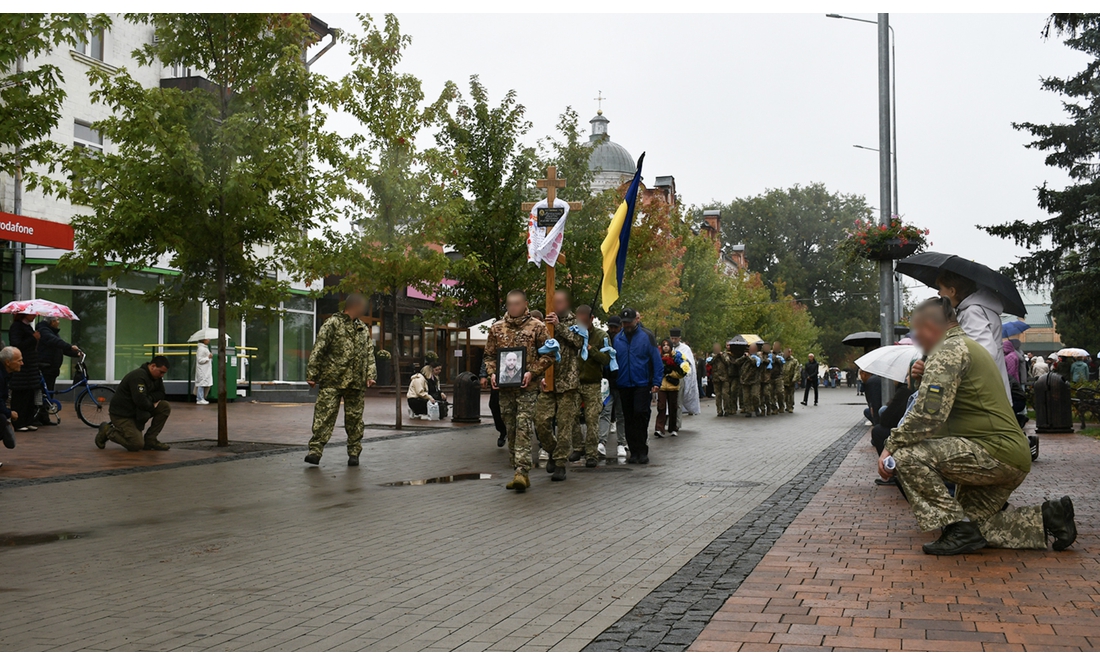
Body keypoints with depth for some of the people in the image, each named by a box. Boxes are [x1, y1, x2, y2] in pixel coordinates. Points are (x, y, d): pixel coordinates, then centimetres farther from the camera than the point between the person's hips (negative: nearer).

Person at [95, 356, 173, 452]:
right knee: (137, 445, -21)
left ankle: (150, 440, 1)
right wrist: (151, 405, -13)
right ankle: (107, 431, 3)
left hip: (137, 411, 9)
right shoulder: (138, 376, -26)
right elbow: (140, 401, -34)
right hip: (121, 414, -9)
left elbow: (161, 394, 7)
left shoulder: (156, 376, 3)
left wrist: (150, 398, -14)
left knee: (165, 407, -8)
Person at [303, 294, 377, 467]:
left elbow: (369, 354, 16)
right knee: (324, 415, -10)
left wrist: (370, 374, 1)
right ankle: (315, 450, -10)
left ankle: (354, 453, 16)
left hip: (356, 382, 5)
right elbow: (318, 350, -5)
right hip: (331, 380, -5)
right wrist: (312, 374, -11)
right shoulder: (332, 324, -1)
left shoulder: (364, 329, 18)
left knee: (354, 417, 8)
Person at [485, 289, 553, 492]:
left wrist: (532, 372, -12)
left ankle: (521, 472, -15)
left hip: (527, 387, -4)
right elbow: (489, 355, 16)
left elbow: (548, 355, 0)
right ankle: (519, 472, 17)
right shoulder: (497, 328, 10)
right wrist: (492, 373, -2)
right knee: (511, 430, 8)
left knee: (523, 428, -12)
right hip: (505, 387, 4)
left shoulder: (537, 326, 0)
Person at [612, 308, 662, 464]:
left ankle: (642, 451, -3)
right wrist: (612, 381, 2)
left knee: (640, 414, -12)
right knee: (629, 420, 8)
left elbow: (657, 360, -5)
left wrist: (656, 382, -10)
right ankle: (634, 451, 16)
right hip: (624, 385, 4)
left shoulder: (646, 336, -4)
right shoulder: (618, 338, 6)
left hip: (643, 384, -4)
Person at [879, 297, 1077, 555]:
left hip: (995, 453, -11)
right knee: (974, 523, 18)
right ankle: (1048, 517, 18)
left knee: (908, 456, -21)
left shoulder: (949, 349, -11)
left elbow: (928, 415, -23)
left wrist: (891, 446, -14)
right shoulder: (968, 346, 23)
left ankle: (959, 530, -14)